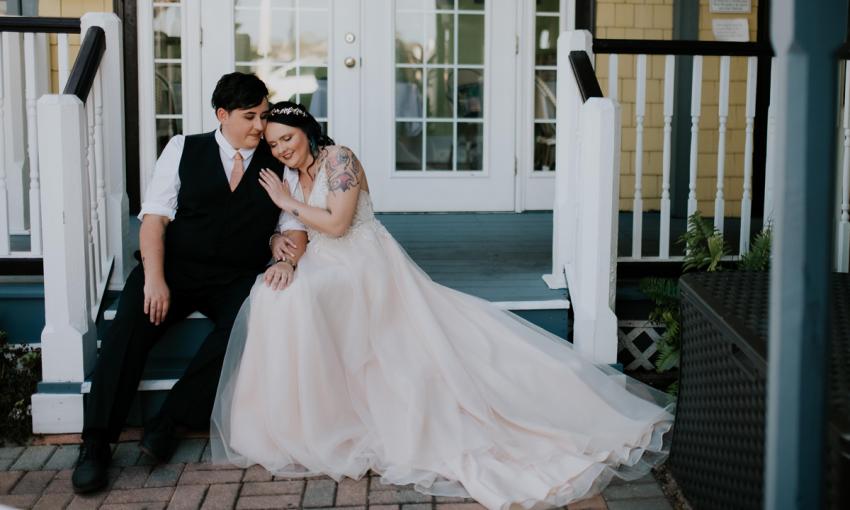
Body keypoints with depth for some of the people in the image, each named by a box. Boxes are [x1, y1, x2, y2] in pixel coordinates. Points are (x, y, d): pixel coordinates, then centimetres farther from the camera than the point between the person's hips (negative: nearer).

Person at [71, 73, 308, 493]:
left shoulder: (280, 164, 10)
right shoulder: (184, 149, 6)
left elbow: (294, 226, 8)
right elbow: (155, 217, -2)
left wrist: (287, 258, -16)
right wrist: (154, 278, -16)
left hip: (236, 280, 1)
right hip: (174, 268, -1)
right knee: (131, 324, -28)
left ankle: (168, 421, -20)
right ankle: (96, 443, -20)